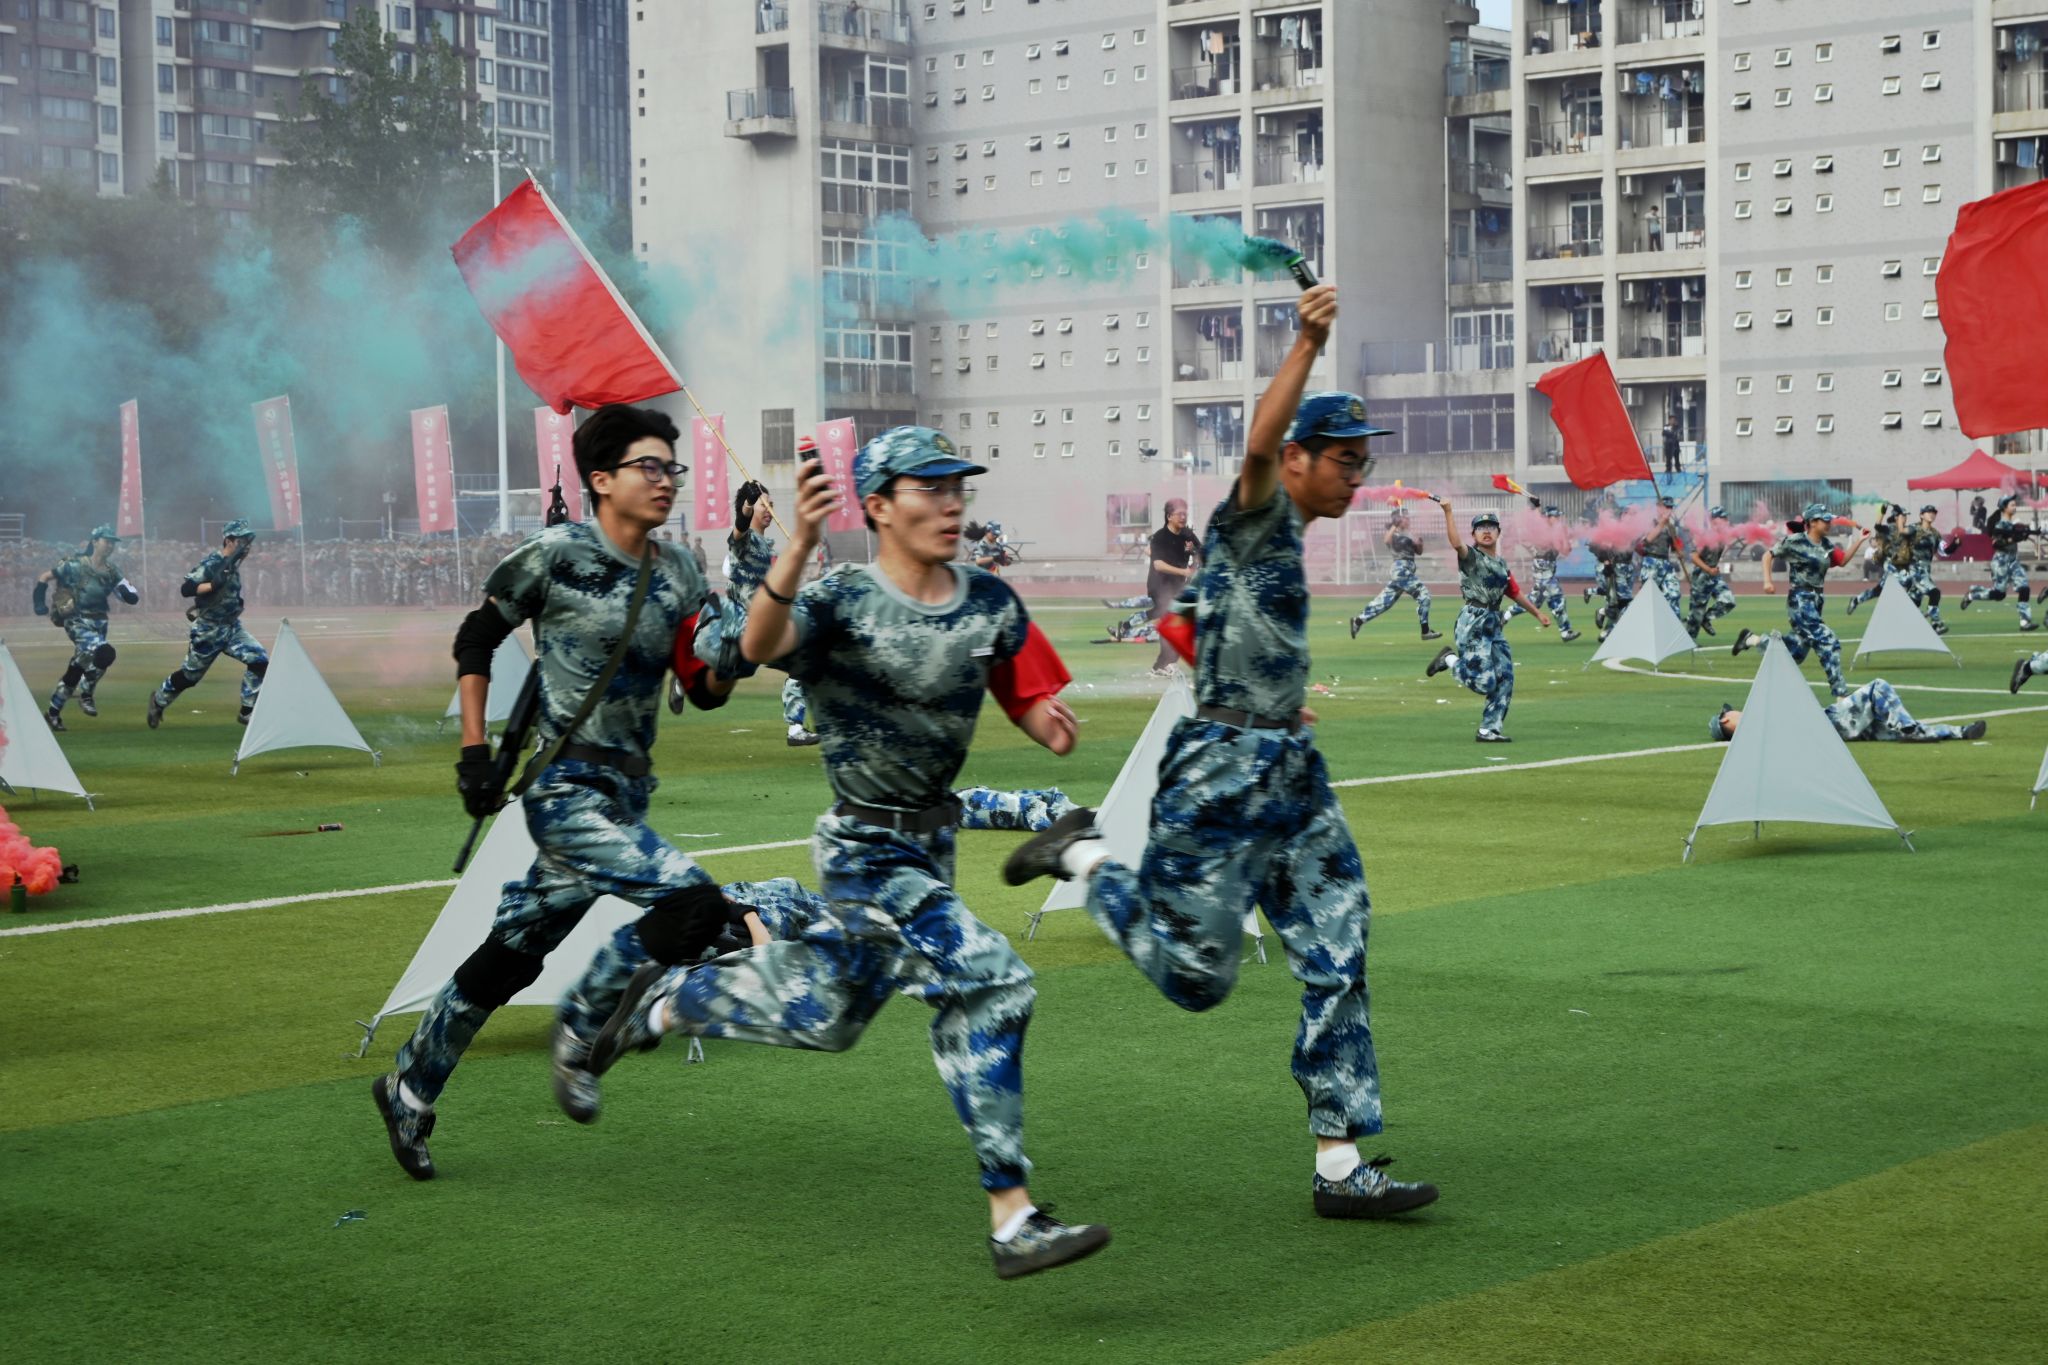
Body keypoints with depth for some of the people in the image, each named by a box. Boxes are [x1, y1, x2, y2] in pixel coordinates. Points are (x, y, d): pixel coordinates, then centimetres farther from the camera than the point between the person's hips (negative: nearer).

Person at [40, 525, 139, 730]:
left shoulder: (112, 570, 6)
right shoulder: (76, 565, -10)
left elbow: (131, 598, 1)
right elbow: (45, 577, -4)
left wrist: (132, 594, -21)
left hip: (99, 623, 6)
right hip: (78, 622, -6)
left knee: (77, 668, 11)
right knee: (103, 652, -27)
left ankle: (53, 713, 24)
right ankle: (86, 696, -7)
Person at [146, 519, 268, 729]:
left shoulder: (231, 563, 5)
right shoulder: (212, 564, -19)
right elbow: (185, 589, -27)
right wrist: (213, 585, -37)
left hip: (232, 627, 7)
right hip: (208, 631, -7)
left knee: (260, 661, -12)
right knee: (189, 676, 8)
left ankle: (248, 712, -3)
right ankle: (158, 700, 35)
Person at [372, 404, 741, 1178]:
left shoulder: (678, 575, 9)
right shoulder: (555, 555, -9)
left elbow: (707, 691, 9)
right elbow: (474, 642, 1)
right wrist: (474, 751, -5)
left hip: (626, 794, 7)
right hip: (566, 791, -7)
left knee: (510, 957, 13)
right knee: (692, 904, -22)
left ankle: (410, 1091, 29)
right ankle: (579, 1033, -1)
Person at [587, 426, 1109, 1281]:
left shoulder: (992, 606, 0)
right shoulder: (843, 603, -17)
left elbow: (1034, 710, 5)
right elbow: (759, 645, -37)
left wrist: (1053, 725, -21)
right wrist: (799, 546, -55)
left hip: (932, 841, 7)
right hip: (866, 850, -7)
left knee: (823, 1020, 19)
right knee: (988, 987, -21)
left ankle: (665, 1005, 44)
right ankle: (1011, 1222, -12)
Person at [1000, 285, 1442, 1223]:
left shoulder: (1290, 541, 16)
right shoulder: (1255, 518, -11)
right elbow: (1258, 445, -33)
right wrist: (1306, 346, -41)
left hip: (1290, 770, 9)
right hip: (1223, 772, -9)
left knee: (1335, 968, 4)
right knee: (1195, 973, -4)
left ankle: (1340, 1165, 8)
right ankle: (1084, 857, 19)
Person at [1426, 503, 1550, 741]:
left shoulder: (1501, 565, 19)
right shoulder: (1471, 557, -4)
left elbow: (1515, 593, 28)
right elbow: (1456, 543, -25)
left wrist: (1537, 613, 30)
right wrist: (1448, 512, -33)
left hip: (1494, 625, 8)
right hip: (1473, 623, -8)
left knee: (1505, 679, 2)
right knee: (1484, 682, -13)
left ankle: (1488, 730, 9)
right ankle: (1450, 659, 12)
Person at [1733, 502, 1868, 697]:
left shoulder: (1827, 545, 10)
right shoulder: (1795, 541, -9)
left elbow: (1842, 560, 16)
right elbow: (1768, 555, -2)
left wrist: (1860, 541, 7)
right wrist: (1767, 581, -12)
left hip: (1817, 601, 8)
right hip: (1800, 600, -8)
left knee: (1795, 652, 11)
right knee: (1828, 642, -15)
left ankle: (1752, 639, 28)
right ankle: (1840, 693, -11)